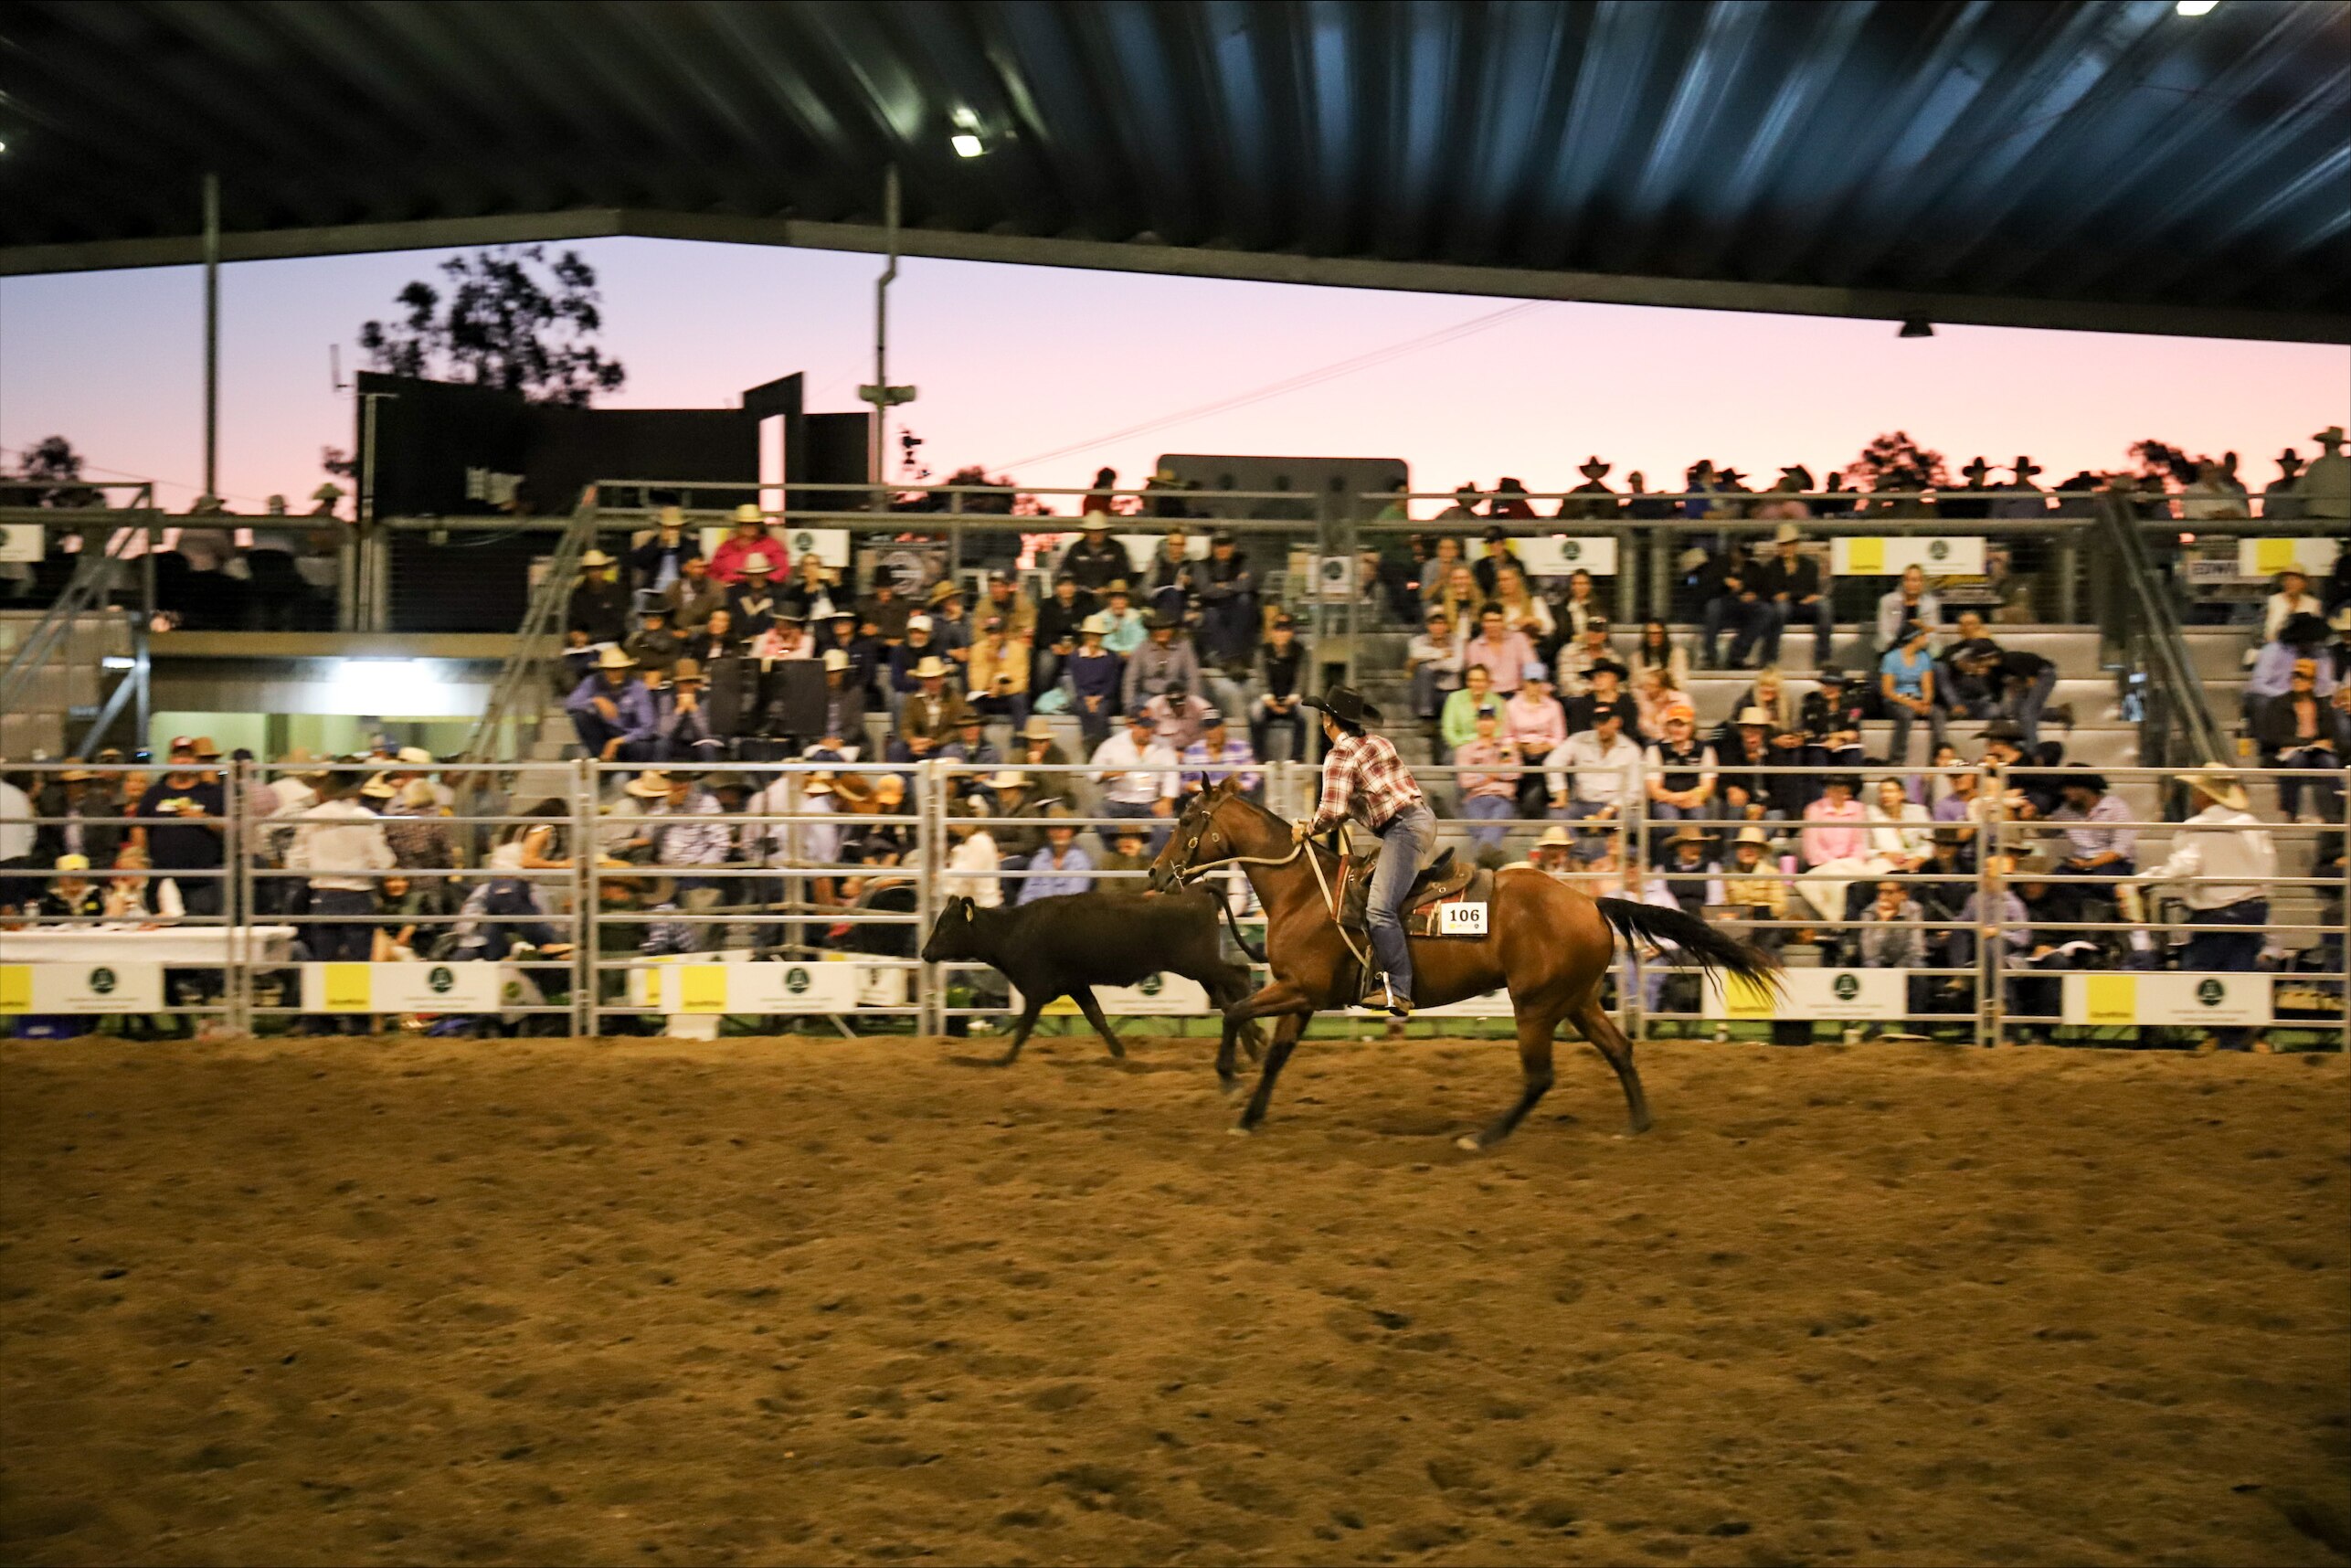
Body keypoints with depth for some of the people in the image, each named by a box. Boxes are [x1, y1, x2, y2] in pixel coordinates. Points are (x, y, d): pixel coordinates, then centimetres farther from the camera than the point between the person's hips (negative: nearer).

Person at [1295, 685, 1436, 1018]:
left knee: (1380, 909, -18)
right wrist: (1315, 823, 20)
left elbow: (1332, 812, -16)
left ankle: (1398, 992, -26)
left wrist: (1308, 830, 4)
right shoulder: (1376, 741, 20)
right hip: (1423, 817, 10)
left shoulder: (1339, 755, -7)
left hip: (1403, 828, -10)